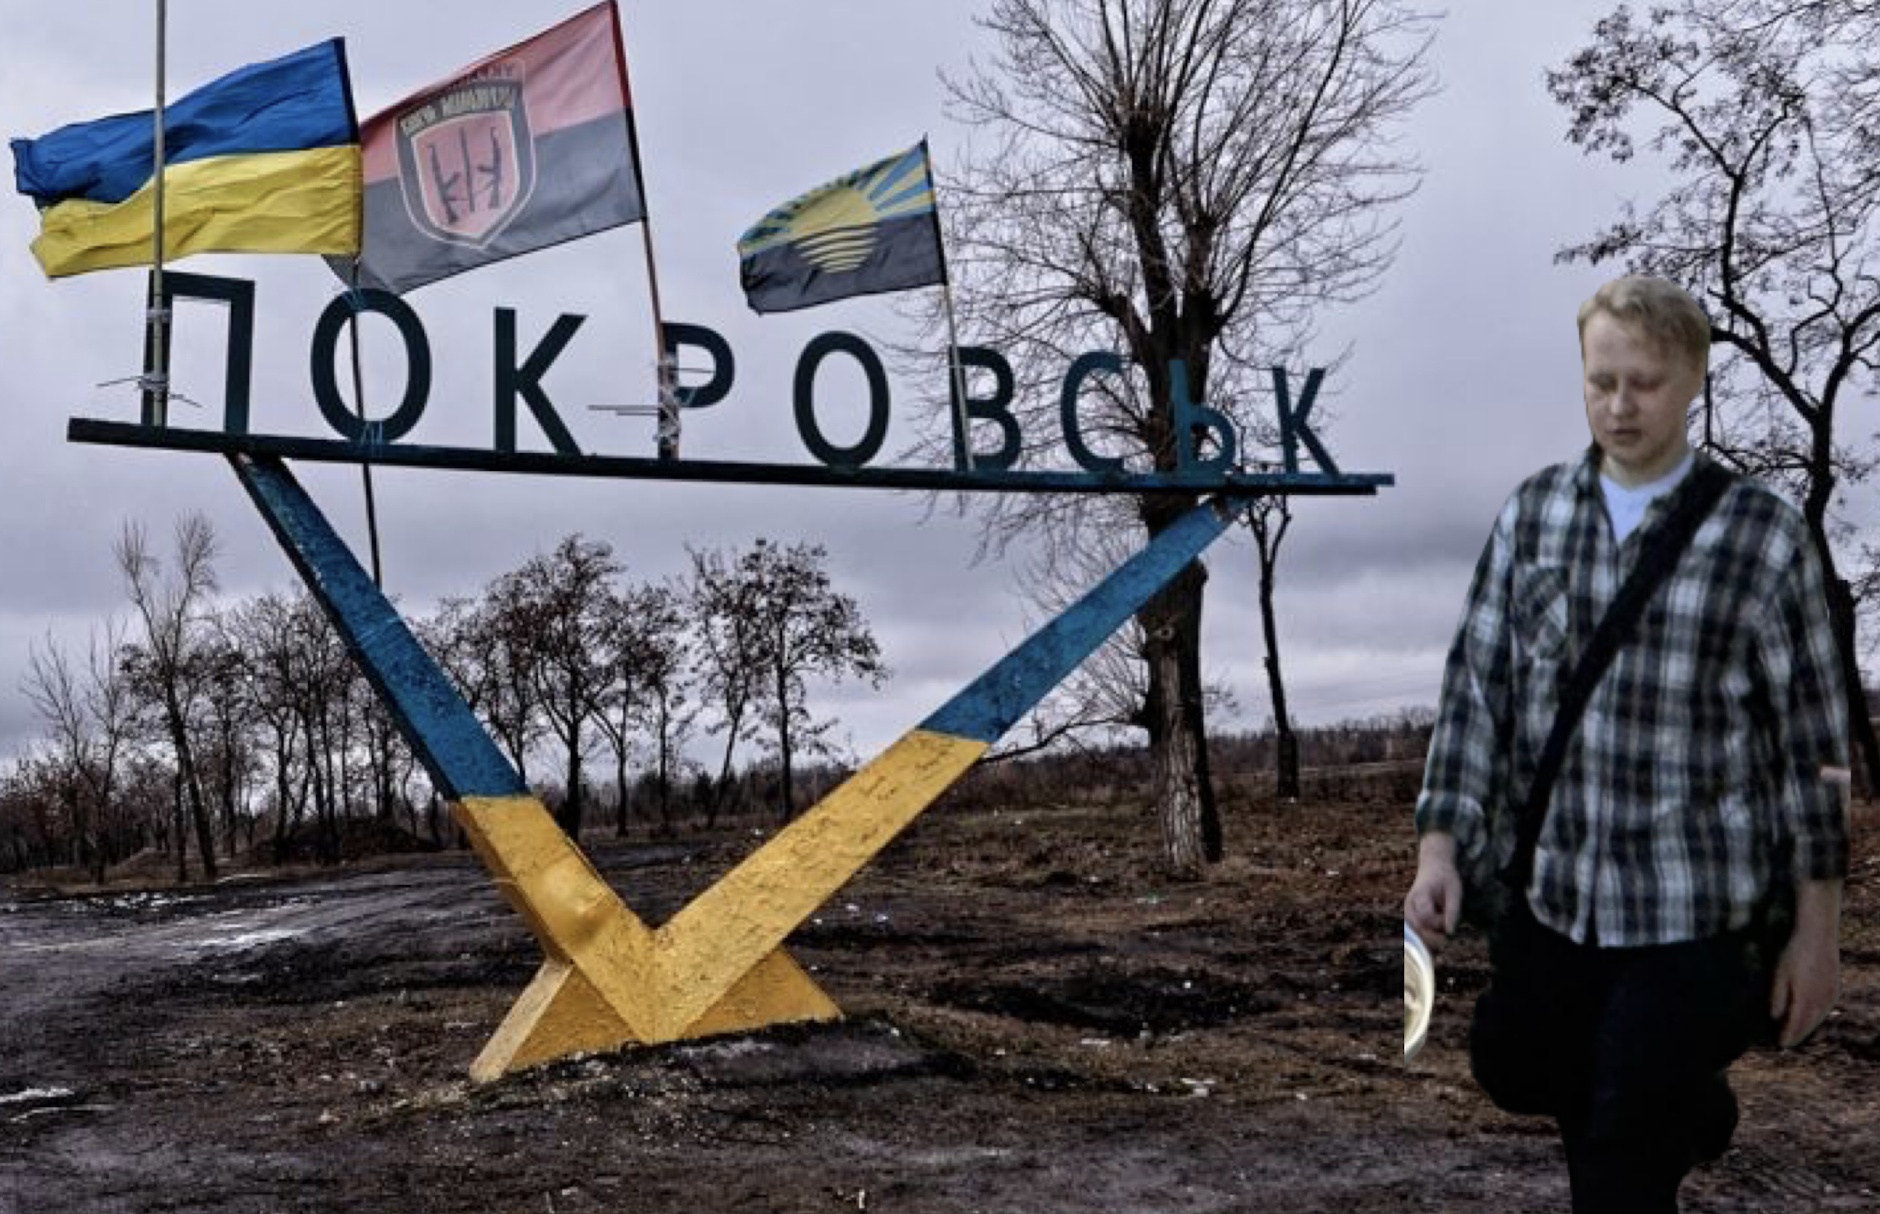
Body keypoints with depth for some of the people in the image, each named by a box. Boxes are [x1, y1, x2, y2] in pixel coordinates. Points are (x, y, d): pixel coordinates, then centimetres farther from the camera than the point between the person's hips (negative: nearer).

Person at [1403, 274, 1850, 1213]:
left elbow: (1810, 742, -3)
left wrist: (1817, 925, -1)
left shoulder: (1763, 537, -7)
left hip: (1697, 913, -4)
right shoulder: (1531, 514, 2)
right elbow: (1475, 686, 3)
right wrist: (1441, 845, -5)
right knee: (1517, 1069, 21)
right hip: (1543, 897, 4)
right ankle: (1691, 1106, 48)